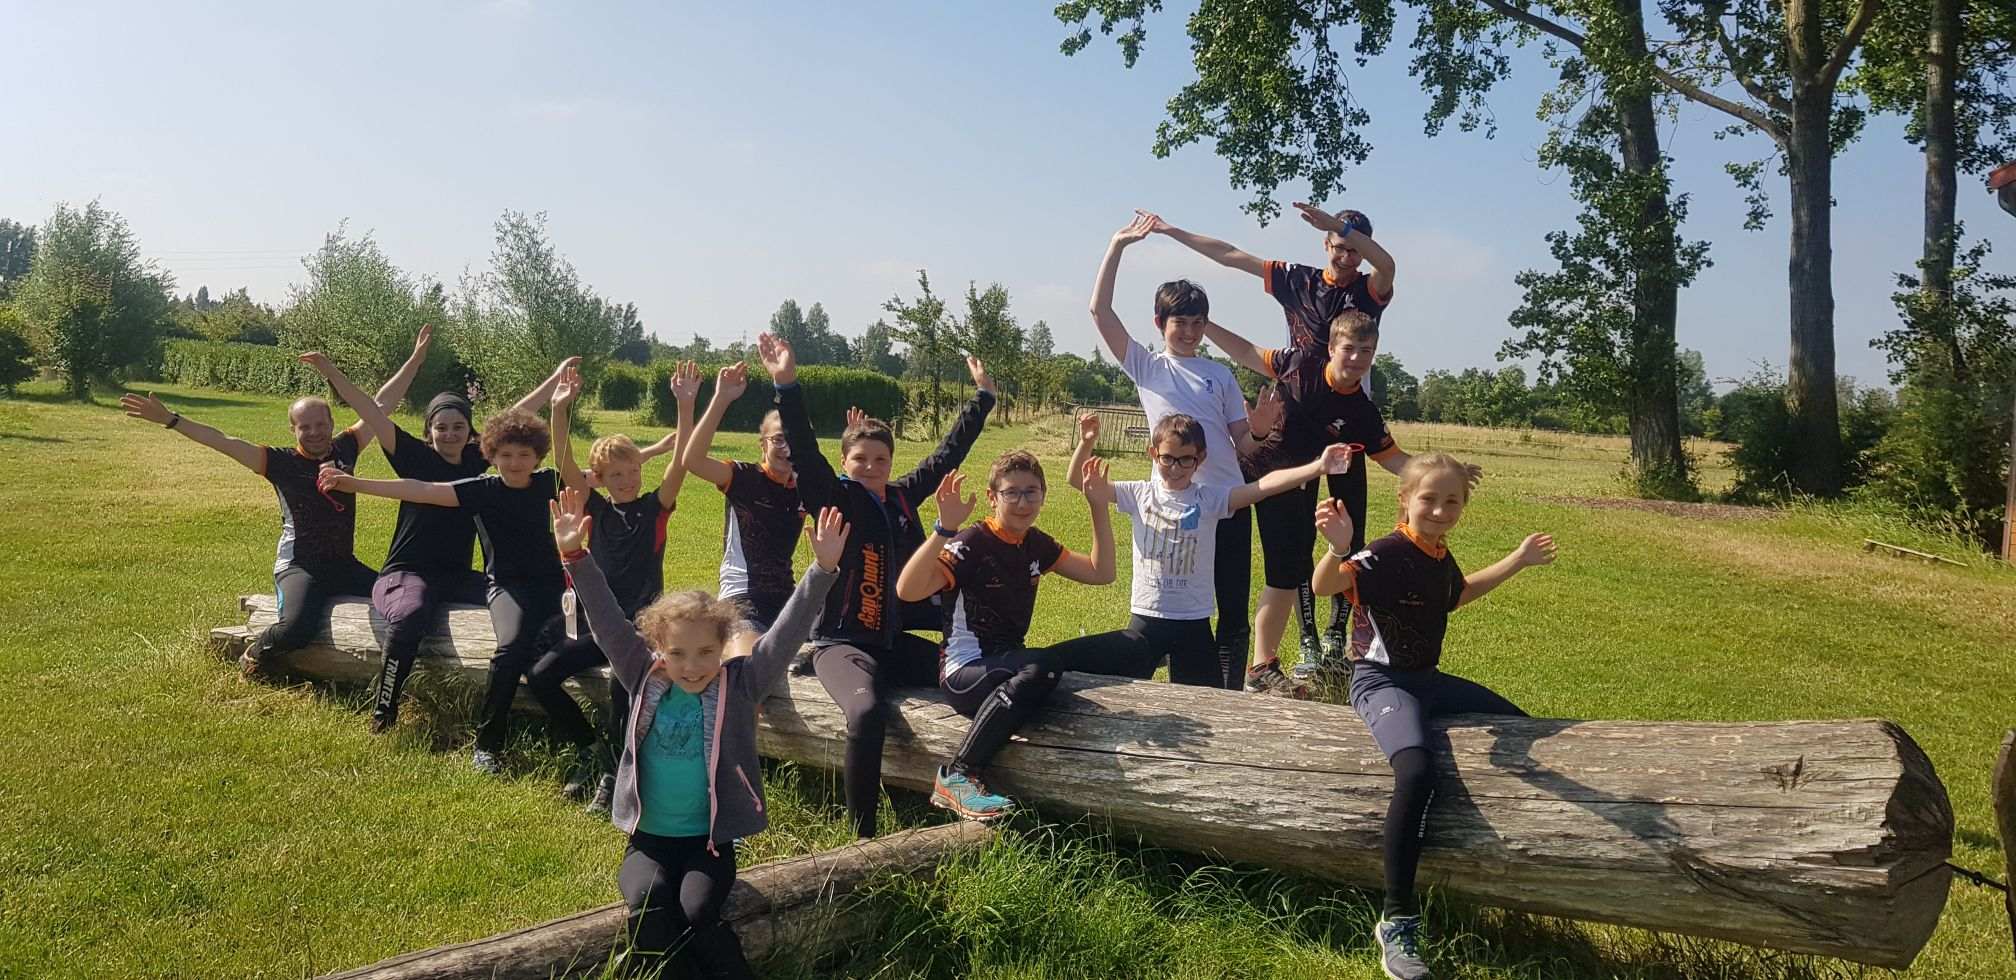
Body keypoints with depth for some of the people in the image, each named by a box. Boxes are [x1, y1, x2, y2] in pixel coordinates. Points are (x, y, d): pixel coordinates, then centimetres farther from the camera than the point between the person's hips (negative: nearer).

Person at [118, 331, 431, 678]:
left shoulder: (344, 448, 7)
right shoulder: (282, 461, -3)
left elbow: (381, 405, 9)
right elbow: (222, 441, -9)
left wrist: (416, 359, 11)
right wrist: (170, 420, -18)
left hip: (343, 564, 4)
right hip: (299, 566, -4)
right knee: (298, 627, -30)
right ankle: (255, 653, 7)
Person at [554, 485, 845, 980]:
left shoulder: (739, 686, -4)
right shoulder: (646, 681, 1)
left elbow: (787, 633, -13)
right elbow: (608, 623, -5)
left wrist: (822, 571, -23)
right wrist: (576, 558, -15)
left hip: (711, 839, -1)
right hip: (648, 837, 2)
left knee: (696, 912, -25)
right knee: (648, 900, -26)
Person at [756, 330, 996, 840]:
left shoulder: (901, 495, 9)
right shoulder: (835, 498, -5)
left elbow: (948, 453, 18)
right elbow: (804, 452, -20)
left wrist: (982, 397, 23)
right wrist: (787, 387, -32)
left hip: (894, 639, 6)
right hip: (842, 641, -6)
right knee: (867, 712, -34)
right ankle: (863, 836, -22)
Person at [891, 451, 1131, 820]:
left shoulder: (1036, 544, 9)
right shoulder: (972, 543, -14)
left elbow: (1100, 573, 15)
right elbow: (907, 590, -28)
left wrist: (1100, 506, 8)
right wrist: (944, 528, -39)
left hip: (1011, 663, 7)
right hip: (966, 671, -7)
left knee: (1128, 655, -4)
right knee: (1042, 667, -41)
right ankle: (956, 777, -31)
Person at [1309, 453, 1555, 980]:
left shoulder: (1441, 556, 6)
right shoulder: (1387, 554, -21)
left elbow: (1460, 594, 30)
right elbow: (1323, 587, -38)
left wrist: (1519, 560, 32)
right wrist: (1338, 549, -59)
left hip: (1427, 678, 10)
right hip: (1381, 682, -9)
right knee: (1417, 773, -34)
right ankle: (1397, 921, -24)